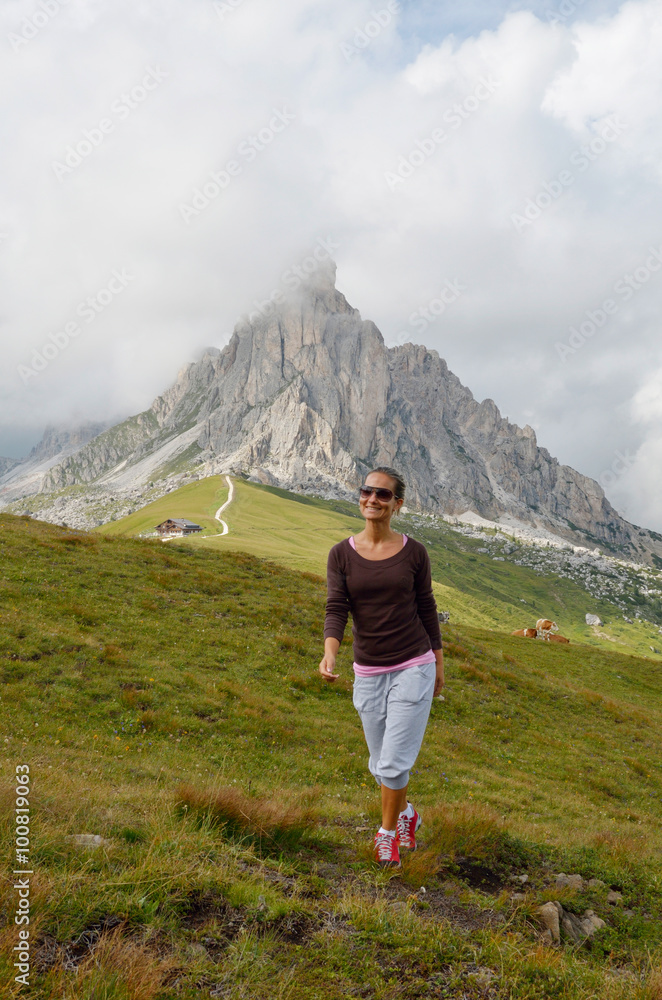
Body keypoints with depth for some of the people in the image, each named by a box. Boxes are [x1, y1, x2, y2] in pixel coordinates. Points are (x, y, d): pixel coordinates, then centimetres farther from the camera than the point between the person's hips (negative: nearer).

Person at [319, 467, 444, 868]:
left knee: (394, 762, -5)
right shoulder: (342, 554, -3)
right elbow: (337, 609, -11)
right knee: (381, 763, 16)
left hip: (413, 669, -2)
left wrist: (439, 664, 11)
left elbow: (426, 608, 4)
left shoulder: (414, 553, -5)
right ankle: (406, 813, 45)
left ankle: (388, 831, 21)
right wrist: (330, 654, -28)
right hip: (368, 673, 2)